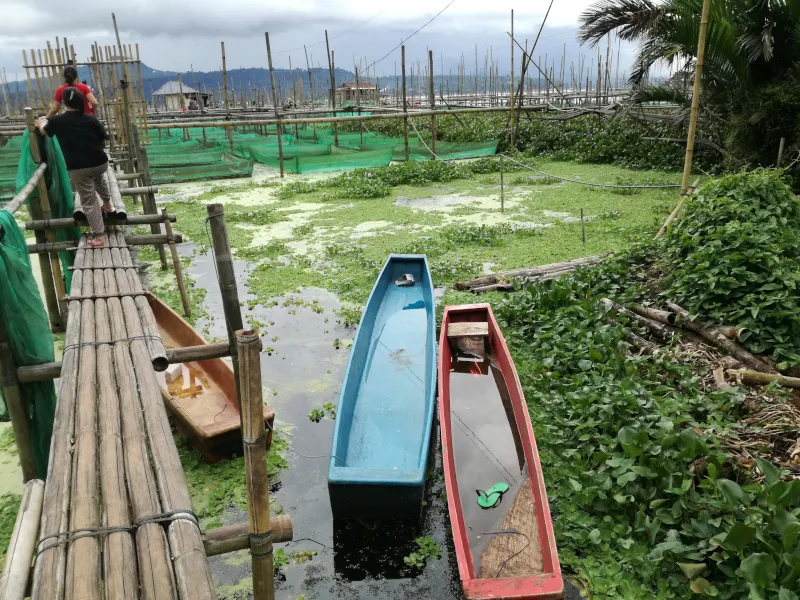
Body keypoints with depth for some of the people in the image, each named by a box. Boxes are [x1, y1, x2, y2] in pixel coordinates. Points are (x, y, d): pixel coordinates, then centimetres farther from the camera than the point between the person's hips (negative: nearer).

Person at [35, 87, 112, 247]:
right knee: (98, 175, 40)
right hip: (100, 163, 2)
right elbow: (103, 141, 9)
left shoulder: (57, 121, 3)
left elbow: (43, 130, 24)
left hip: (78, 168, -2)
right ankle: (107, 203, 44)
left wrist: (42, 122, 46)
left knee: (89, 202, 5)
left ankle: (99, 237, 4)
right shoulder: (91, 119, 2)